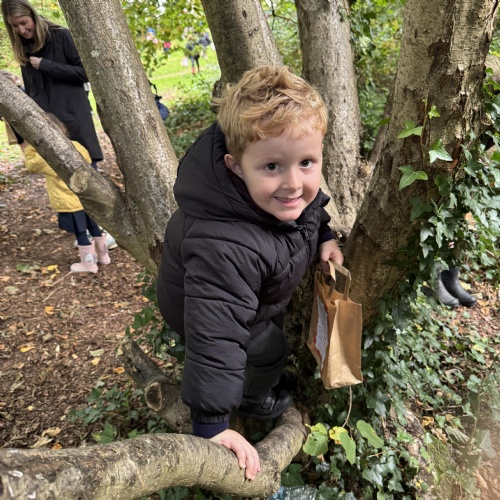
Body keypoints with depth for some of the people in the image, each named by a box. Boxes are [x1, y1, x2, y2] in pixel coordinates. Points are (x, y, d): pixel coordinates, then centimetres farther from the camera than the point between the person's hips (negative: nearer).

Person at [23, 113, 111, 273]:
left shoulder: (44, 157, -16)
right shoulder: (76, 145, -2)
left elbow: (30, 166, 3)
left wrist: (30, 147, 7)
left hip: (69, 203, -6)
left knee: (80, 232, 6)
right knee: (94, 227, 19)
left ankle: (89, 264, 17)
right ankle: (103, 256, 32)